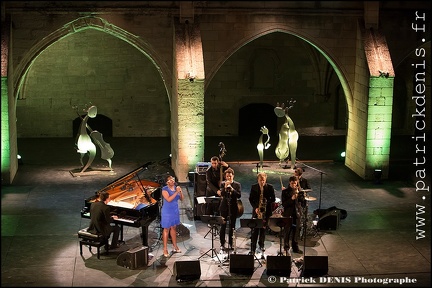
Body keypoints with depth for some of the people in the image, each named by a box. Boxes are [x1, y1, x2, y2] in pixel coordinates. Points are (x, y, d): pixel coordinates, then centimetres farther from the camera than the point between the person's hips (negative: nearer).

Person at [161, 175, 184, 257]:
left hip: (175, 211, 6)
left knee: (174, 228, 14)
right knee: (166, 229, 0)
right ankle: (165, 249, 6)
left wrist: (181, 192, -16)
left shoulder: (176, 188, 3)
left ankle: (175, 247, 24)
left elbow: (182, 199, 2)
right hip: (167, 212, -6)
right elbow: (169, 199, -27)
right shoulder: (165, 189, -14)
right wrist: (176, 192, -28)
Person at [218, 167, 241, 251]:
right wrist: (225, 187, -23)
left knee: (232, 226, 6)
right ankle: (222, 244, 8)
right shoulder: (222, 184, 2)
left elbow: (239, 195, -10)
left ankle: (230, 243, 16)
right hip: (224, 207, -1)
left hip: (233, 208, 1)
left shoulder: (237, 184, 2)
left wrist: (231, 189, -19)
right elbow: (220, 194, -10)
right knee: (223, 226, 0)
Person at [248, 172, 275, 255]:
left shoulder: (270, 187, 0)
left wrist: (267, 203, -17)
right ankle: (252, 249, -6)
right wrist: (255, 207, -10)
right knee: (255, 230, -5)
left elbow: (273, 198, 1)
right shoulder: (254, 187, 2)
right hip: (256, 210, 0)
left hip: (266, 211, 1)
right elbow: (251, 199, 3)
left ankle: (261, 244, 29)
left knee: (263, 228, 9)